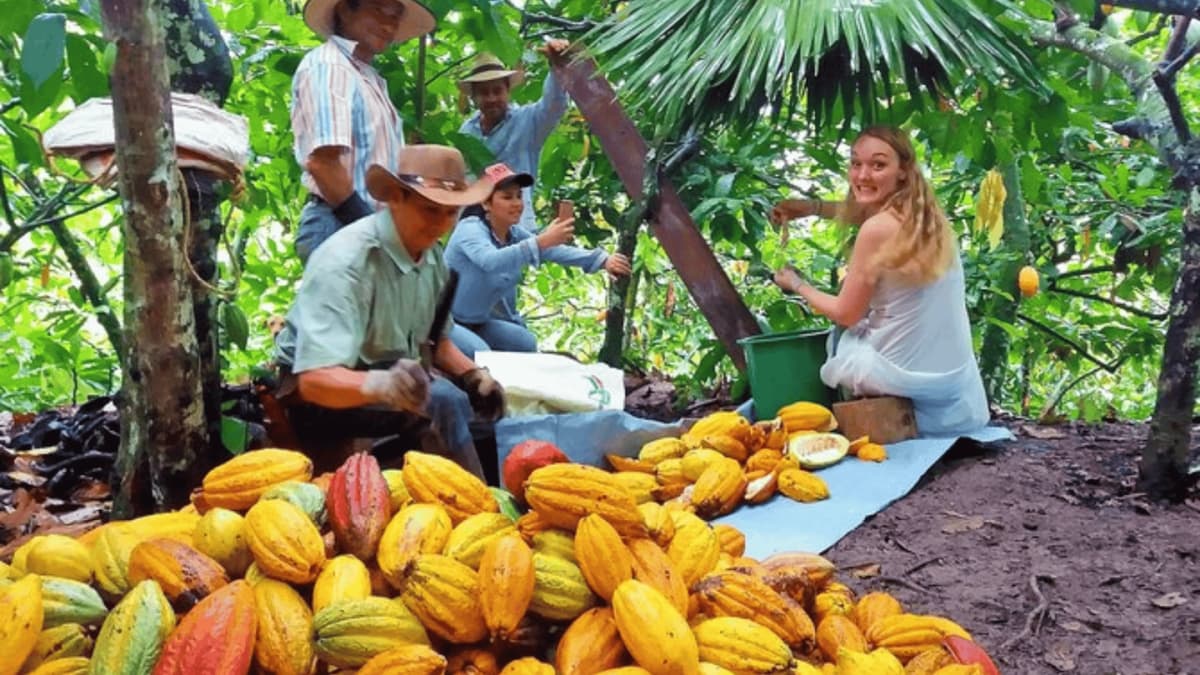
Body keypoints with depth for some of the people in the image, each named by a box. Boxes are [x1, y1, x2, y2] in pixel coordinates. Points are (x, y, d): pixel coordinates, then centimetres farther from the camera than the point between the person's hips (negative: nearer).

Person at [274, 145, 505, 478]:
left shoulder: (432, 254, -2)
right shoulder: (344, 261, -25)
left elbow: (436, 340, 12)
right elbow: (315, 378, -33)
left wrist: (473, 376, -7)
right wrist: (381, 385, -52)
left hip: (391, 379, 8)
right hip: (317, 395, -8)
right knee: (443, 402, -28)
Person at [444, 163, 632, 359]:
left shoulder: (515, 234, -1)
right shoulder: (470, 229, -24)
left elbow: (555, 250, -9)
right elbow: (491, 261, -45)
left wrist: (602, 260, -24)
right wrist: (542, 240, -54)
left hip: (478, 322, 8)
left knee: (526, 342, -3)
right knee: (479, 352, -30)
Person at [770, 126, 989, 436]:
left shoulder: (879, 230, -20)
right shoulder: (928, 215, 2)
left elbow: (846, 314, -8)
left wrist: (797, 284, 6)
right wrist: (813, 207, 18)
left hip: (908, 375, -6)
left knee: (837, 337, 22)